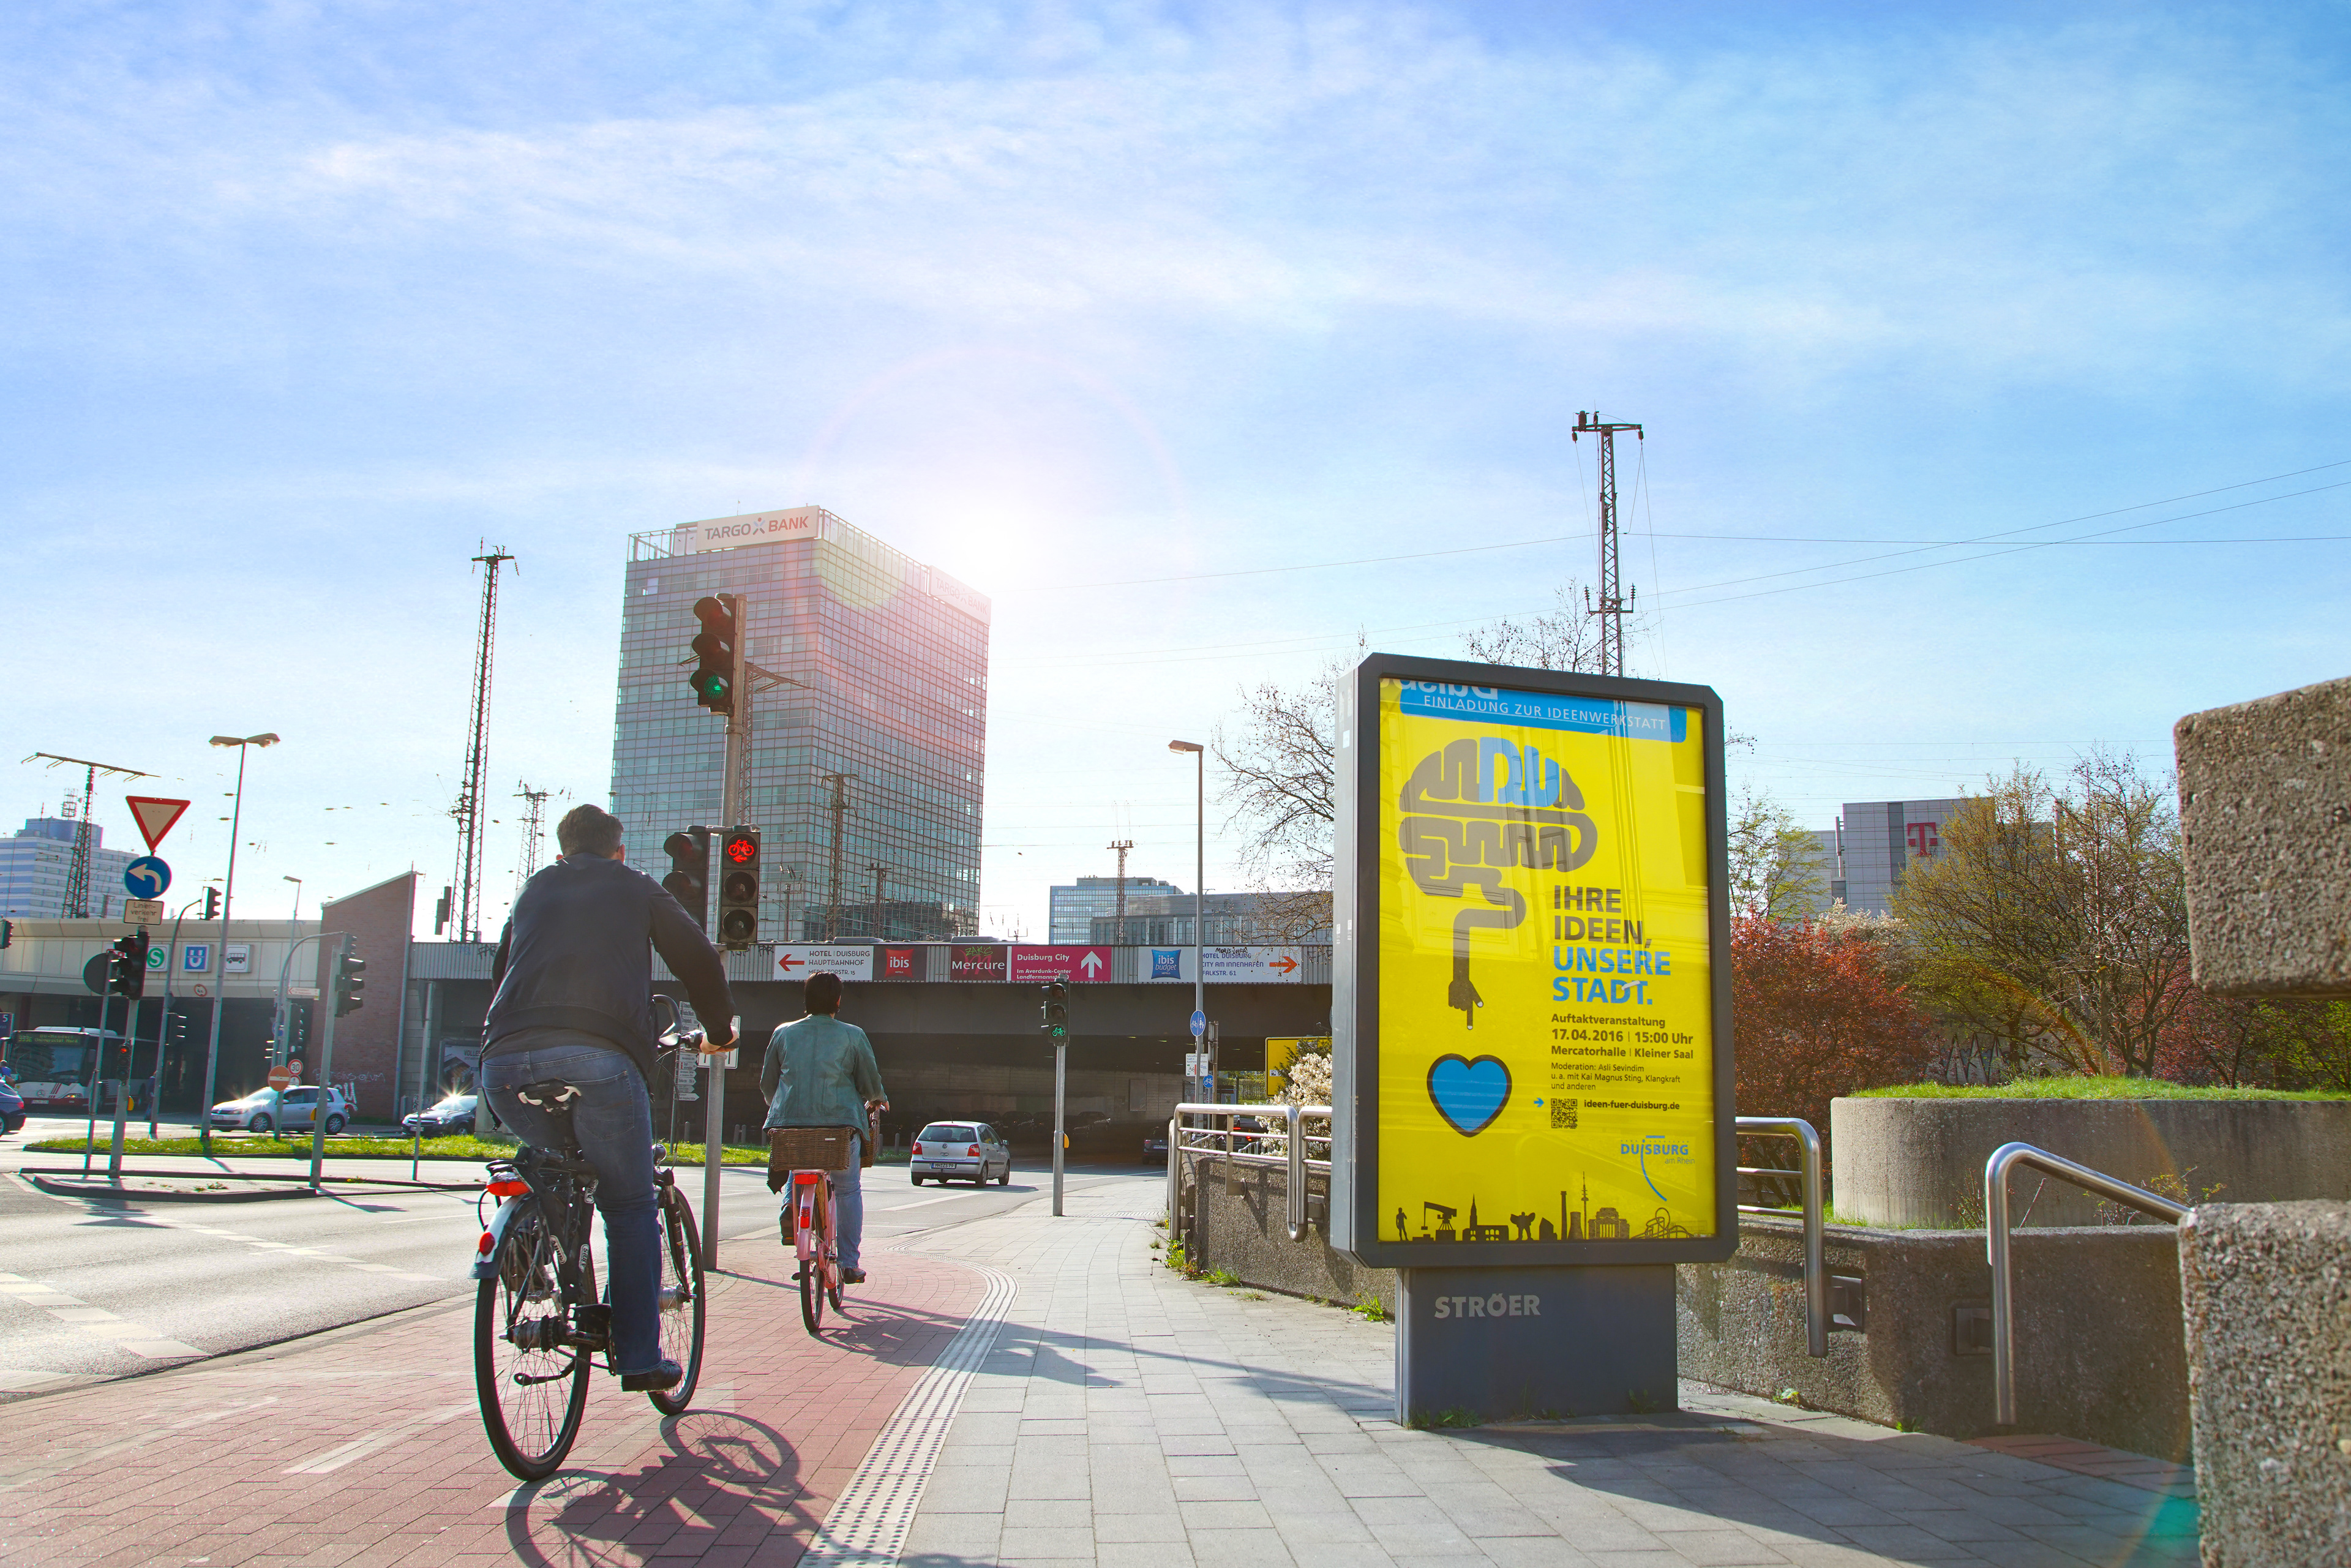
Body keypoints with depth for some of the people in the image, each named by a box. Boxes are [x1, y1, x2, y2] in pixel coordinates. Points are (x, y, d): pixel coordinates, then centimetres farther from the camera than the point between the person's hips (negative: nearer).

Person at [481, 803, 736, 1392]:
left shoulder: (535, 889, 31)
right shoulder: (634, 887, 22)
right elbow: (698, 958, 21)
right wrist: (720, 1029, 36)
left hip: (506, 1059, 4)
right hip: (598, 1056, -3)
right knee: (631, 1207, 8)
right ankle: (641, 1358, 6)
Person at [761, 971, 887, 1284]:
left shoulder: (784, 1033, 9)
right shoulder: (852, 1036, 2)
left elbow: (767, 1083, 16)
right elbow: (871, 1081, 5)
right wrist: (877, 1100, 28)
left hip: (790, 1121, 2)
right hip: (840, 1121, -2)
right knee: (848, 1190, 12)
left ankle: (791, 1201, -8)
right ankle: (849, 1264, 9)